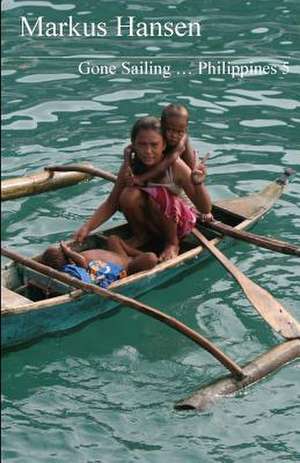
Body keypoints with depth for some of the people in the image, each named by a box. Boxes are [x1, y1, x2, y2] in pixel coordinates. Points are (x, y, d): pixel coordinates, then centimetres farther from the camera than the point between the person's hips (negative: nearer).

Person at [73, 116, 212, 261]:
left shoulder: (175, 166, -25)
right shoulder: (129, 168, -16)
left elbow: (205, 210, -25)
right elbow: (111, 204, -6)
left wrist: (198, 182, -44)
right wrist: (87, 227, -20)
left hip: (178, 222, -3)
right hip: (149, 222, 3)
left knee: (158, 195, -32)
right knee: (128, 196, -26)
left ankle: (172, 243, -6)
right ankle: (141, 235, 4)